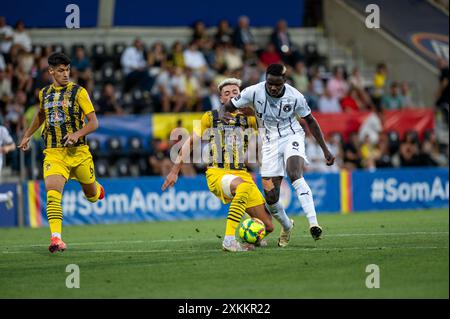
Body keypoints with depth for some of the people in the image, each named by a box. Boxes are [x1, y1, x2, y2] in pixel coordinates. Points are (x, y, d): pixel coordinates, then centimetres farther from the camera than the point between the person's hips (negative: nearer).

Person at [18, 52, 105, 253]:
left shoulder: (78, 92, -3)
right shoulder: (44, 93, 10)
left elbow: (94, 122, -6)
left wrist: (78, 134, -23)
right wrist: (28, 135, 32)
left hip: (78, 151, -2)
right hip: (53, 152, 2)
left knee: (91, 195, 15)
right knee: (52, 193, -21)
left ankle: (97, 191, 53)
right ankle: (56, 238, -27)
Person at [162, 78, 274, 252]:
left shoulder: (247, 118, 14)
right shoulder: (211, 117, 10)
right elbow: (190, 142, 14)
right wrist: (174, 172, 12)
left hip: (242, 173, 4)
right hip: (217, 173, -4)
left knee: (267, 225, -6)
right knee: (243, 185, -41)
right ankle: (229, 240, -41)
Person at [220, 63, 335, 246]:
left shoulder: (294, 96, -13)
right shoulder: (254, 92, -14)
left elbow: (310, 121, 2)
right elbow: (227, 107, -3)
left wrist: (325, 149, 2)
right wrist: (223, 115, -30)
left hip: (292, 137, -2)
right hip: (271, 142, 2)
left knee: (294, 174, -32)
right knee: (270, 196, -4)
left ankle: (313, 223, -38)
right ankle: (286, 226, 27)